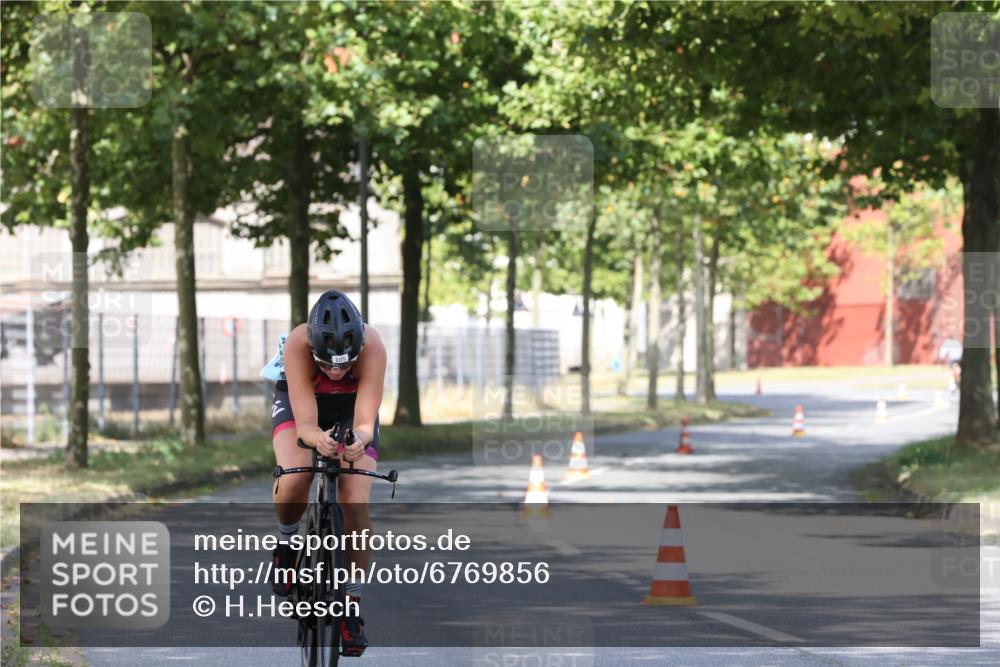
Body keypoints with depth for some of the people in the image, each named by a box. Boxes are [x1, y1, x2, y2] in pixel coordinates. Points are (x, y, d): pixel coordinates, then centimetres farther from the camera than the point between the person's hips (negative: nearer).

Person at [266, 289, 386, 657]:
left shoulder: (372, 346, -36)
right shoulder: (297, 344, -37)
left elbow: (366, 419, -40)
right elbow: (305, 422, -40)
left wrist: (360, 439, -62)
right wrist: (316, 438, -62)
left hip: (351, 406, 1)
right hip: (299, 402, -1)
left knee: (356, 503, -16)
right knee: (295, 478, -31)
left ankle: (352, 605, -2)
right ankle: (286, 543, 0)